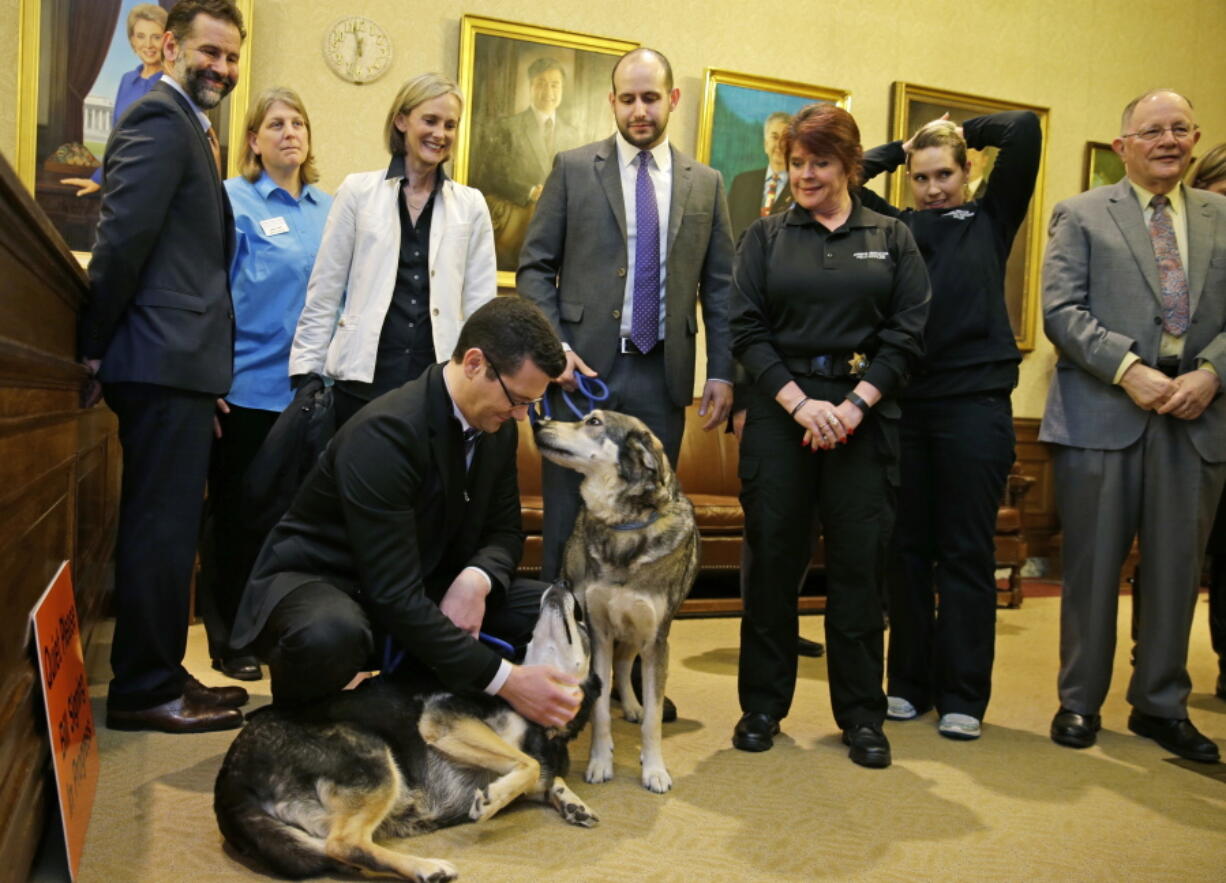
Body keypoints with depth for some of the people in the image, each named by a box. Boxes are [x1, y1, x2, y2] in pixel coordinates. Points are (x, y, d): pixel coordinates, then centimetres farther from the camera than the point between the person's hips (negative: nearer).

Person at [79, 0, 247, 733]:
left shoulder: (189, 127, 22)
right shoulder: (160, 119, -8)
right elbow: (125, 235, -18)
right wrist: (98, 344, -11)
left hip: (176, 364, 10)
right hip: (165, 363, -10)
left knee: (165, 526, 13)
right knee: (163, 527, -4)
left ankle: (156, 674, 24)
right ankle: (144, 690, 6)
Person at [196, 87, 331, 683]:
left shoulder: (327, 207, 11)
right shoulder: (233, 199, -1)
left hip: (310, 389, 4)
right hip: (248, 388, -4)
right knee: (237, 517, 5)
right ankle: (228, 640, 19)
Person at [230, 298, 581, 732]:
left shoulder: (498, 427, -5)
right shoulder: (385, 431, -29)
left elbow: (504, 529, 6)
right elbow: (393, 597, -32)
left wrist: (475, 579, -20)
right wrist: (504, 680, -33)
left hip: (421, 585, 7)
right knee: (332, 635, -41)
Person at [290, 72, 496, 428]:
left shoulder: (471, 205, 7)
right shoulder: (358, 191, 4)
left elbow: (480, 302, 7)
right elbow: (324, 293, 5)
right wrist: (307, 377, 1)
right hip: (361, 380, -1)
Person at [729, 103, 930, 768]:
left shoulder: (891, 238, 11)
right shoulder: (765, 237, 10)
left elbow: (908, 333, 2)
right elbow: (745, 330, 1)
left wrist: (855, 403, -11)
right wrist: (800, 402, -11)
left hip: (864, 413, 0)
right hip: (780, 411, 0)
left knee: (860, 563, 3)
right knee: (772, 559, 3)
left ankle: (861, 714, 16)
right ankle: (763, 705, 17)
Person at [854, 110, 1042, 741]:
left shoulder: (991, 220, 11)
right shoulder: (893, 227, 14)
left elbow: (1024, 131, 3)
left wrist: (965, 134, 17)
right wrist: (900, 149, 14)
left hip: (975, 402, -2)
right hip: (903, 401, 2)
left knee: (967, 553, 2)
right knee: (907, 548, 7)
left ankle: (962, 695, 12)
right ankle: (910, 683, 19)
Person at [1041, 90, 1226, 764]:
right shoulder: (1081, 215, 6)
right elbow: (1061, 310, -5)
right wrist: (1130, 369, -16)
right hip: (1103, 414, -3)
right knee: (1092, 566, 4)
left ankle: (1161, 705, 24)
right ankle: (1080, 701, 19)